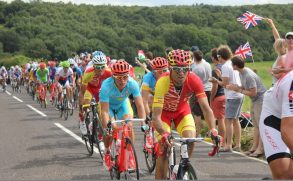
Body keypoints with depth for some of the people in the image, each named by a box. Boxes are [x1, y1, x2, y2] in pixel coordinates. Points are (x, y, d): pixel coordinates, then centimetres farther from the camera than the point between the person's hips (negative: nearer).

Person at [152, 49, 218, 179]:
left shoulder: (194, 80, -31)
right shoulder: (162, 82, -37)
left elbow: (205, 107, -31)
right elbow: (156, 116, -41)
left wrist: (213, 130, -46)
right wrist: (163, 134, -58)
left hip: (182, 110, 2)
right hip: (164, 111, -2)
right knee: (163, 149, -14)